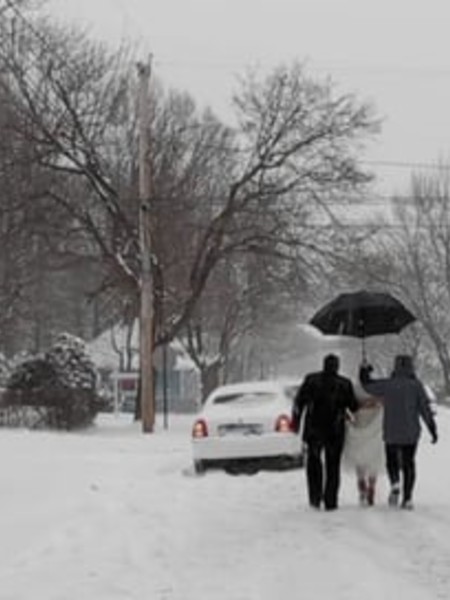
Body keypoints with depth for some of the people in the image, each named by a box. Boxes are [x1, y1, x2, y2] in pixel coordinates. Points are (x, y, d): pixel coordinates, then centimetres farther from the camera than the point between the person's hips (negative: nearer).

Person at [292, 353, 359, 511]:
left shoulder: (311, 380, -2)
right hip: (335, 432, 0)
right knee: (333, 465, 9)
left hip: (314, 429, 0)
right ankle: (330, 501, 5)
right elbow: (353, 406, 0)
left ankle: (315, 497, 6)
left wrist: (295, 421, 4)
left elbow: (299, 401, -3)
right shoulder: (345, 384, -2)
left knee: (314, 460, 15)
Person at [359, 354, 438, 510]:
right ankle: (407, 498, 5)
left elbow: (367, 385, 10)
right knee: (408, 464, 12)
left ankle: (395, 484, -10)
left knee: (392, 461, 18)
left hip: (391, 433, 0)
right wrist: (432, 429, -5)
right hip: (411, 433, 0)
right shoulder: (416, 385, -6)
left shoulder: (386, 385, -5)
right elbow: (425, 408, -9)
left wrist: (364, 371, 30)